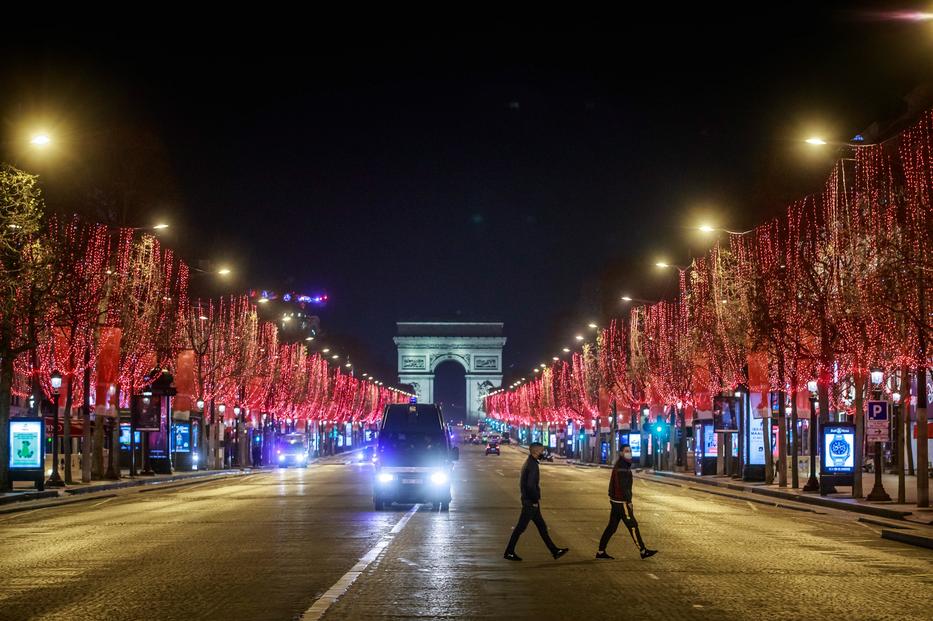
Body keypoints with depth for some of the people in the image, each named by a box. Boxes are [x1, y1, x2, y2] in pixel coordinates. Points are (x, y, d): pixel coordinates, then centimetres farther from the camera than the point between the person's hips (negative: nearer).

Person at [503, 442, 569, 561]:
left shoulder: (529, 462, 13)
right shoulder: (532, 465, -18)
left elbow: (523, 483, 19)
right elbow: (530, 485, -27)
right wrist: (536, 500, -16)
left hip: (530, 502, 10)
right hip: (531, 502, -10)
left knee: (541, 526, 12)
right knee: (521, 527, -2)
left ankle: (554, 551, 16)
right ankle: (509, 553, 5)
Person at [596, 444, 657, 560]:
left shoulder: (623, 465, 17)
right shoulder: (621, 467, -16)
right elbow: (623, 486, -22)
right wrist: (629, 501, -21)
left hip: (615, 501, 10)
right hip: (621, 502, -10)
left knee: (611, 527, 10)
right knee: (632, 526, -5)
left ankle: (601, 552, 11)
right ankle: (643, 551, -1)